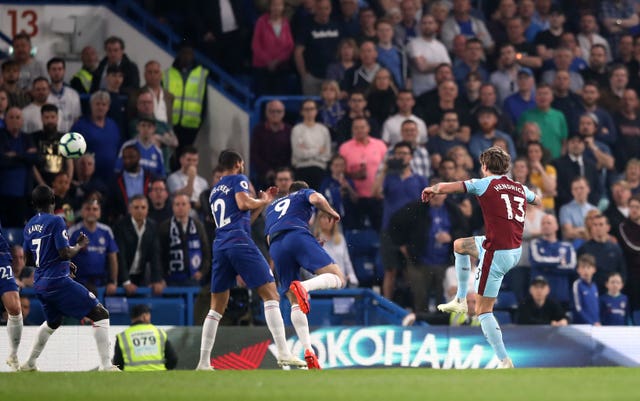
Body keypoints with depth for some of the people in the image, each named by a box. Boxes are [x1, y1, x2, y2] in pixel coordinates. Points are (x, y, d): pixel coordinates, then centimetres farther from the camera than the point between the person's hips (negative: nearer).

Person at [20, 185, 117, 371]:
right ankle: (105, 365, -10)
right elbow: (65, 253, -19)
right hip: (59, 282, -8)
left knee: (52, 322, 33)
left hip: (40, 284, 8)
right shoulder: (55, 221, -12)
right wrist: (79, 246, 1)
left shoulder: (30, 226, 11)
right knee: (101, 315, -3)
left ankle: (29, 363, 34)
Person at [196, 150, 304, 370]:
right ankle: (283, 353, -17)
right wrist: (262, 201, 6)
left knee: (216, 308, 11)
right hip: (240, 242, -7)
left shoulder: (214, 191, 27)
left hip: (220, 245, 7)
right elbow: (243, 203, -11)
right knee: (270, 294, -6)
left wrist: (262, 203, 34)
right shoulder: (239, 179, 7)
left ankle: (203, 363, 6)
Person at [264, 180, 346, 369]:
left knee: (295, 303, 6)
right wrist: (331, 212, 19)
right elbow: (316, 198, 2)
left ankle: (308, 351, -11)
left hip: (275, 247, 5)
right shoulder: (304, 194, 27)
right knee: (338, 278, -11)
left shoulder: (271, 207, 40)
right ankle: (304, 287, -41)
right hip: (298, 235, -5)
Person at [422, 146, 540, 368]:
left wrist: (431, 189, 15)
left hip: (496, 253, -8)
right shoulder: (521, 188, 11)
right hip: (516, 251, 8)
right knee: (460, 245, 29)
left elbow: (446, 187, -6)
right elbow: (537, 200, 34)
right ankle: (460, 299, 31)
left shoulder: (485, 184, -6)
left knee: (483, 310, 0)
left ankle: (505, 361, -6)